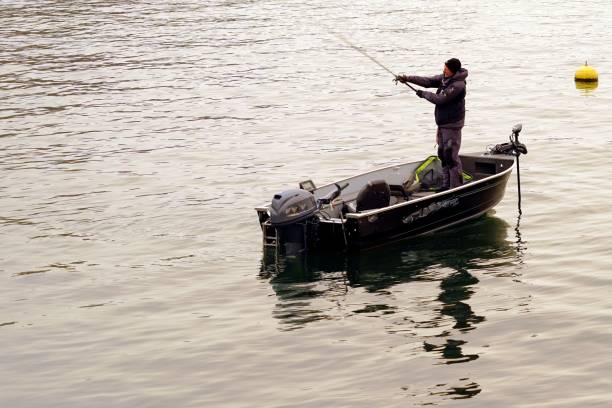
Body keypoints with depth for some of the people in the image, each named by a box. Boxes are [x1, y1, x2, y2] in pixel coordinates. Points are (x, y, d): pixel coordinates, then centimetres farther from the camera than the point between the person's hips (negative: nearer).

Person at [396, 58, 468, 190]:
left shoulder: (458, 85, -22)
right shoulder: (444, 78, 6)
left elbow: (440, 99, -23)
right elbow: (428, 81, 5)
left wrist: (423, 94, -8)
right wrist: (407, 78, -5)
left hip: (452, 125, -10)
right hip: (442, 123, 10)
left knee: (451, 156, -10)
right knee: (443, 154, 14)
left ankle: (456, 187, -5)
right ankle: (446, 185, 23)